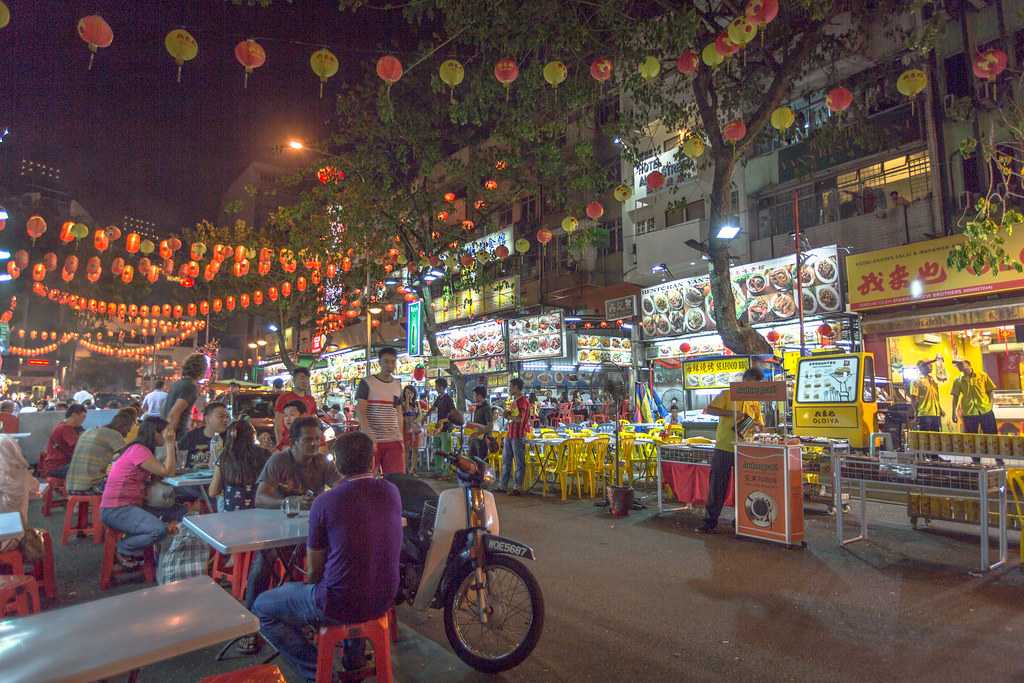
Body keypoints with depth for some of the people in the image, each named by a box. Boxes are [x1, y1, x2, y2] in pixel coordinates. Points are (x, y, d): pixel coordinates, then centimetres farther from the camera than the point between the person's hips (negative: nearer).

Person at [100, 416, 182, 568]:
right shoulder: (138, 450, -16)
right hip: (116, 510, -10)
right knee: (160, 530, -27)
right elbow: (166, 471, -18)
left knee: (178, 511, 5)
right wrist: (169, 443, -14)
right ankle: (124, 550, 3)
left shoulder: (143, 449, 13)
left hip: (132, 505, 10)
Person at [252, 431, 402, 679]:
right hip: (384, 600, 5)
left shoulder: (324, 503, -17)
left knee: (261, 608, 15)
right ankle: (354, 659, 36)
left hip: (340, 607, -5)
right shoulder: (392, 492, -5)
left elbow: (314, 570, -3)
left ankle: (316, 671, 11)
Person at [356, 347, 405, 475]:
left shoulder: (397, 385, 12)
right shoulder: (367, 383, -3)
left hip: (394, 440, 4)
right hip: (371, 440, -4)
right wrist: (369, 437, -19)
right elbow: (360, 411, -9)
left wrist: (401, 439, 11)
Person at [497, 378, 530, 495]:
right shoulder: (513, 400, 16)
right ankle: (503, 485, 19)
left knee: (519, 462, -1)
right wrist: (508, 413, 4)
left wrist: (508, 415, -7)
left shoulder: (523, 401, -12)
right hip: (509, 434, 9)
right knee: (505, 460, 12)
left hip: (518, 436, -9)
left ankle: (518, 488, 5)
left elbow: (519, 419, -20)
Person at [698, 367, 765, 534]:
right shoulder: (728, 395, -2)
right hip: (724, 448, -4)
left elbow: (760, 425, 16)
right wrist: (731, 413, -21)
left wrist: (754, 424, -9)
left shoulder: (755, 402, 11)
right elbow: (708, 410, -11)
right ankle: (710, 520, 9)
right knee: (717, 485, 0)